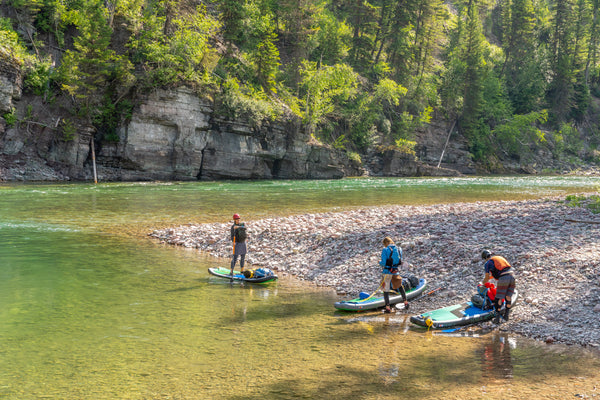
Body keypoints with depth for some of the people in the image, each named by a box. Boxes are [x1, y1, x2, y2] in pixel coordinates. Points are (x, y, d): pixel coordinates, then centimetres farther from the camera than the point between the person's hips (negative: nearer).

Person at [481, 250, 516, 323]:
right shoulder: (500, 257, 29)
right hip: (511, 276, 6)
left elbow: (487, 278, 11)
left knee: (498, 298, 4)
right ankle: (506, 315, 24)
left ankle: (497, 318, 5)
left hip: (503, 279, -6)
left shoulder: (487, 263, 10)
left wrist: (483, 283, 31)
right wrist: (490, 277, 49)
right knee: (508, 297, 16)